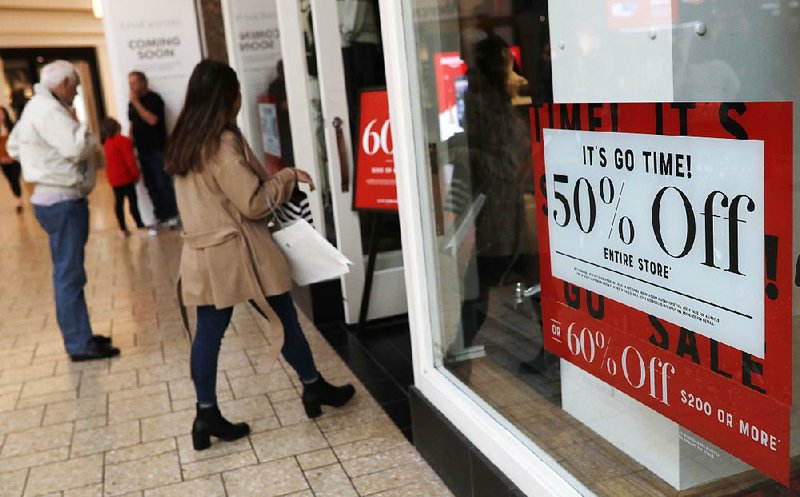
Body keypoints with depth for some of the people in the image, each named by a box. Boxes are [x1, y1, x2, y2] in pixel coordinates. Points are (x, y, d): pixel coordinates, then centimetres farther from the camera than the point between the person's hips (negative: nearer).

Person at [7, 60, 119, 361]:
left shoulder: (37, 107, 16)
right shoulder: (48, 109, -17)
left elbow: (14, 147, 24)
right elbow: (78, 148, -27)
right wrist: (89, 137, -6)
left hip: (54, 197, 11)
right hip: (63, 201, -11)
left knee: (67, 272, 15)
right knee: (70, 274, -6)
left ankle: (78, 336, 23)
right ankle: (79, 344, -1)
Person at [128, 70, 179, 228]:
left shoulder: (154, 98, -8)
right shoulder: (132, 103, 12)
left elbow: (152, 120, -22)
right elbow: (133, 124, 18)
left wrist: (136, 103, -18)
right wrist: (130, 145, 11)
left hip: (157, 149, -7)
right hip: (143, 150, 7)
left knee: (163, 183, -7)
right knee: (151, 185, 7)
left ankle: (172, 215, 0)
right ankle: (161, 216, 13)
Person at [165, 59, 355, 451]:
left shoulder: (184, 142, 9)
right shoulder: (223, 143, -18)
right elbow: (253, 202, -18)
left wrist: (274, 179, 19)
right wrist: (289, 177, -5)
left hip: (204, 254, 8)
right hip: (237, 252, -8)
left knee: (209, 332, 9)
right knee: (284, 320, 8)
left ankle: (207, 415, 14)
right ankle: (314, 388, 24)